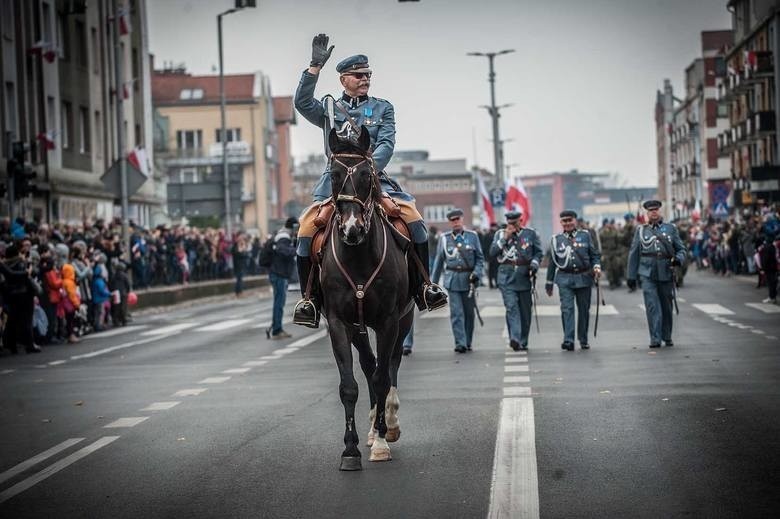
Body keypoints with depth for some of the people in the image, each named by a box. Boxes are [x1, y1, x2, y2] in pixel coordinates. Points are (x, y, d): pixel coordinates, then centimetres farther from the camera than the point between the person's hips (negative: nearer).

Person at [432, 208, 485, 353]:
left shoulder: (472, 236, 5)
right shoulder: (444, 238, 6)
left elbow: (480, 257, 7)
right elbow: (439, 260, 12)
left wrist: (477, 273, -9)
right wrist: (433, 282, 12)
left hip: (468, 280, 1)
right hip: (452, 280, -1)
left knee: (469, 312, 8)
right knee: (456, 313, -8)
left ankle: (468, 343, 19)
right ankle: (460, 343, -10)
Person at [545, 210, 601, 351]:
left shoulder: (585, 235, 8)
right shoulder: (556, 239, 9)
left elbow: (595, 254, 10)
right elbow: (552, 262, 14)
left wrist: (597, 267, -11)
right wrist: (549, 283, 15)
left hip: (584, 278, 1)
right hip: (565, 279, 0)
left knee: (584, 309, 7)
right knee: (567, 309, -12)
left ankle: (583, 340, 20)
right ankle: (568, 340, -17)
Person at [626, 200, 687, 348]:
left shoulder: (671, 228, 10)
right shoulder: (641, 230, 9)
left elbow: (681, 249, 12)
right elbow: (633, 254, 11)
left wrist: (678, 259, -11)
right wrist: (631, 276, 8)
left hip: (666, 273, 1)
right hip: (647, 274, -1)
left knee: (666, 306, 9)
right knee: (652, 306, -11)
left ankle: (667, 337, 25)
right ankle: (655, 339, -11)